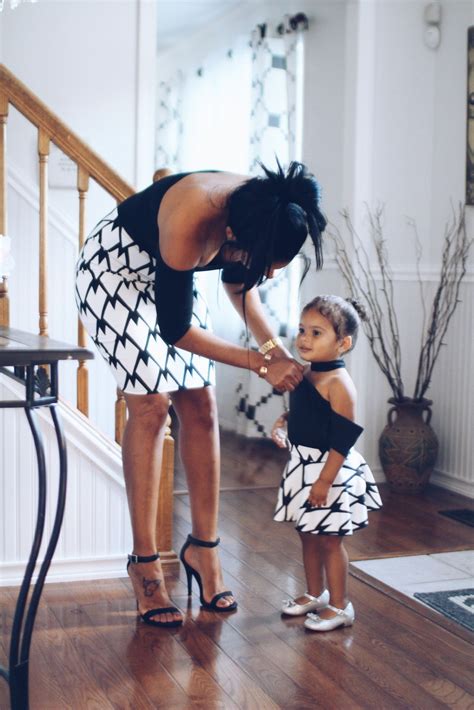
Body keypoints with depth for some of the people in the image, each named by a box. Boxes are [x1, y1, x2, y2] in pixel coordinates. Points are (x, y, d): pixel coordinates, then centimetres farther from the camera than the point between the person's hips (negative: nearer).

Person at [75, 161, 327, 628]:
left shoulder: (260, 211, -20)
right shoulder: (191, 225, -39)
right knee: (151, 405, -14)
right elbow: (175, 328, -27)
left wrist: (273, 345, -12)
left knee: (199, 405, -1)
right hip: (115, 269, -6)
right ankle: (144, 564, -4)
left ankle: (203, 548, 10)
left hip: (168, 276, 7)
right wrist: (261, 363, -24)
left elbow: (236, 278, 0)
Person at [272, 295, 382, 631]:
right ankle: (315, 594, 35)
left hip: (330, 470, -9)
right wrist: (284, 422, 1)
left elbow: (343, 438, -22)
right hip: (303, 465, 9)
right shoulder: (304, 375, 5)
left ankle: (339, 606, 15)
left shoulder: (339, 383, -20)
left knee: (329, 539, 2)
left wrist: (325, 480, -23)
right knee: (308, 535, 19)